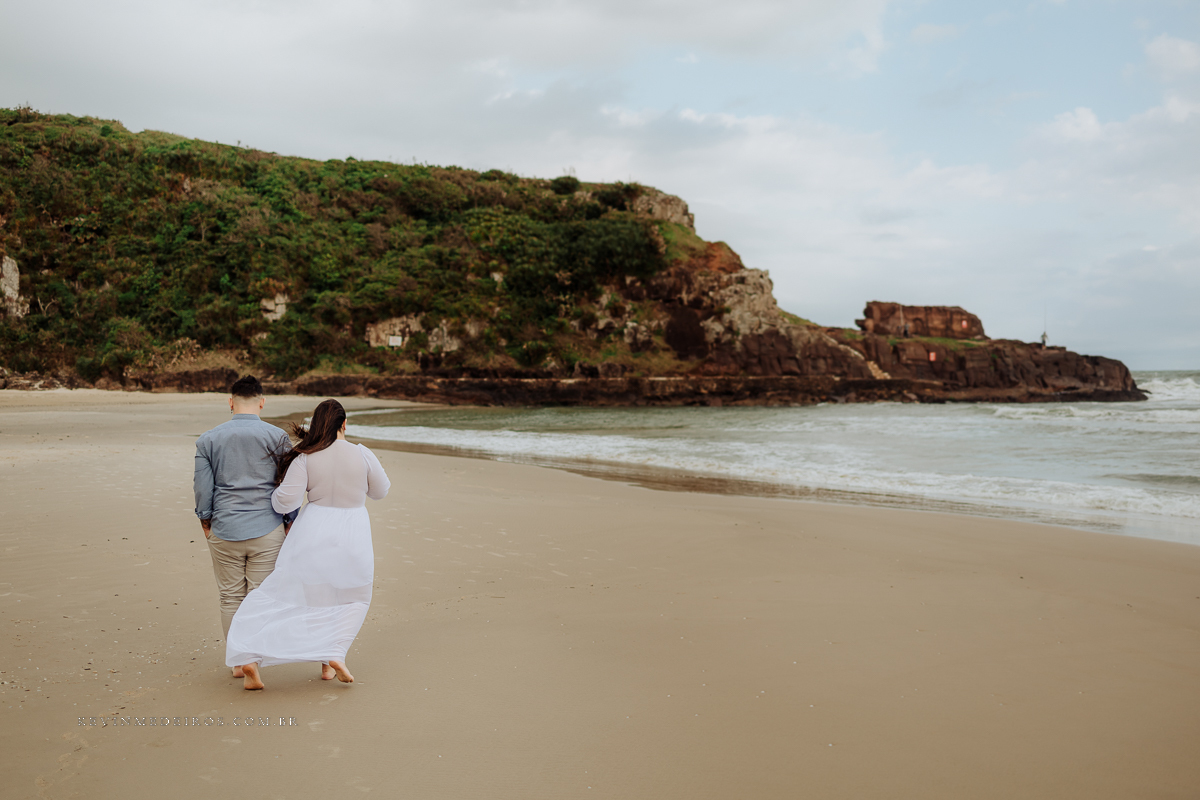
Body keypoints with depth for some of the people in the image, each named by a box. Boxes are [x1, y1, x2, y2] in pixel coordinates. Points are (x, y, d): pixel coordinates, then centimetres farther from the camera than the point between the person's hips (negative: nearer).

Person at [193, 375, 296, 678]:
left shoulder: (208, 439, 3)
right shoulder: (277, 437, -3)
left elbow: (202, 486, 4)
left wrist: (206, 521, 17)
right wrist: (289, 521, 11)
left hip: (224, 531, 2)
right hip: (266, 530, -2)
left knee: (230, 597, 12)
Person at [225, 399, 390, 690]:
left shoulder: (305, 458, -5)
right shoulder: (362, 455, -5)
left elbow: (286, 501, -11)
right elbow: (380, 491, 8)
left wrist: (275, 494, 12)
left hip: (313, 533, 1)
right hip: (351, 539, 0)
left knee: (282, 594, 12)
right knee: (353, 599, 20)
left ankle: (250, 658, 2)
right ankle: (333, 657, 4)